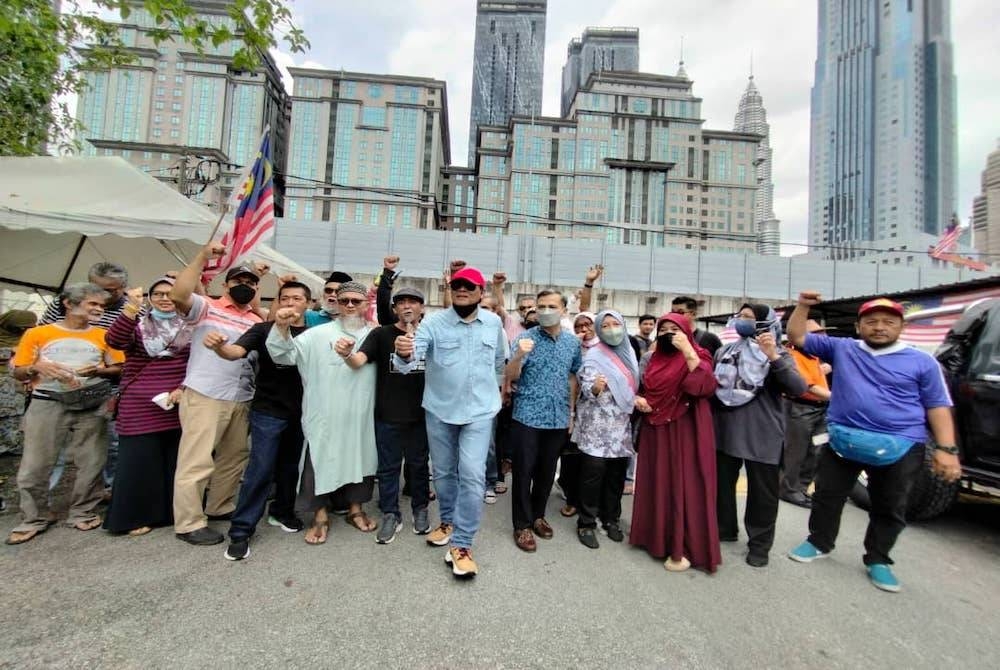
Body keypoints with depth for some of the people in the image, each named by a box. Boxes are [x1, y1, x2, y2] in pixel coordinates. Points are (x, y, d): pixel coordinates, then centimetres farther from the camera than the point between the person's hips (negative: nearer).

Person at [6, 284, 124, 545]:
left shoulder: (103, 336, 7)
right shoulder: (38, 333, 5)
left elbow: (120, 369, 8)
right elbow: (18, 373, 9)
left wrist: (98, 370, -12)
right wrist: (37, 367, -12)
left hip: (91, 406, 0)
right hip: (47, 404, 0)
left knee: (91, 463, 3)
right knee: (34, 465, 3)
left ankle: (83, 513, 18)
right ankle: (33, 519, 21)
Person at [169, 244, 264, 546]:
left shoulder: (258, 321, 14)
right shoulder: (207, 307, -1)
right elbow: (178, 295, -19)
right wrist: (203, 256, -17)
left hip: (241, 400, 6)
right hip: (204, 396, -6)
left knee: (235, 456, 17)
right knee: (197, 460, 1)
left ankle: (220, 507, 34)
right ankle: (188, 523, 15)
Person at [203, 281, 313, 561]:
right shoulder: (263, 329, -3)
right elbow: (236, 352, -16)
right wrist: (218, 346, -38)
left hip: (299, 412, 3)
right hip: (267, 411, -3)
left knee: (290, 466, 17)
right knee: (260, 469, -2)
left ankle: (282, 512, 38)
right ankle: (240, 531, 14)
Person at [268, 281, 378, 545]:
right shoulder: (318, 334, -3)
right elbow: (284, 355, -10)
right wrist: (282, 327, -27)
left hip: (360, 416, 3)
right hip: (325, 415, -2)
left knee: (360, 461, 16)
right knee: (320, 463, 7)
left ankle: (355, 509, 37)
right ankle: (320, 517, 29)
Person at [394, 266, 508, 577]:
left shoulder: (494, 323, -2)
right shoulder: (433, 322, -10)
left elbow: (500, 361, 14)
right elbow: (409, 362, -22)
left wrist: (495, 389, 19)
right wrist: (405, 354, -45)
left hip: (480, 411, 0)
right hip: (439, 410, 1)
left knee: (472, 475, -7)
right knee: (443, 472, 16)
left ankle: (461, 545, 8)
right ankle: (448, 521, 41)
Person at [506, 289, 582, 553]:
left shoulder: (573, 342, 4)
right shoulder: (525, 338, -8)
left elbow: (573, 378, 14)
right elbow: (511, 376, -15)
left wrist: (571, 412, 11)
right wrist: (519, 356, -35)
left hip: (558, 418, 4)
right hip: (527, 417, -4)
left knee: (547, 471, 16)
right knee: (524, 471, 5)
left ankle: (538, 515, 35)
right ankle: (523, 524, 21)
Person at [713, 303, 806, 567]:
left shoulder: (779, 356, -3)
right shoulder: (724, 352, 8)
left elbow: (798, 389, -20)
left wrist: (773, 357, -29)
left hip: (761, 435, -4)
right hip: (725, 431, 4)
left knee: (762, 491, 8)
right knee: (721, 483, 15)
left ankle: (760, 543, 26)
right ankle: (724, 529, 34)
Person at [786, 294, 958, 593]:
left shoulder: (922, 362, 1)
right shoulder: (841, 349, 4)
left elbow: (938, 407, 2)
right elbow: (797, 337, 4)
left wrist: (946, 449, -6)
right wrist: (803, 306, -9)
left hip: (901, 447, 0)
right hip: (843, 441, 1)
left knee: (890, 509, 14)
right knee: (827, 496, 11)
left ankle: (878, 560, 33)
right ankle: (819, 542, 31)